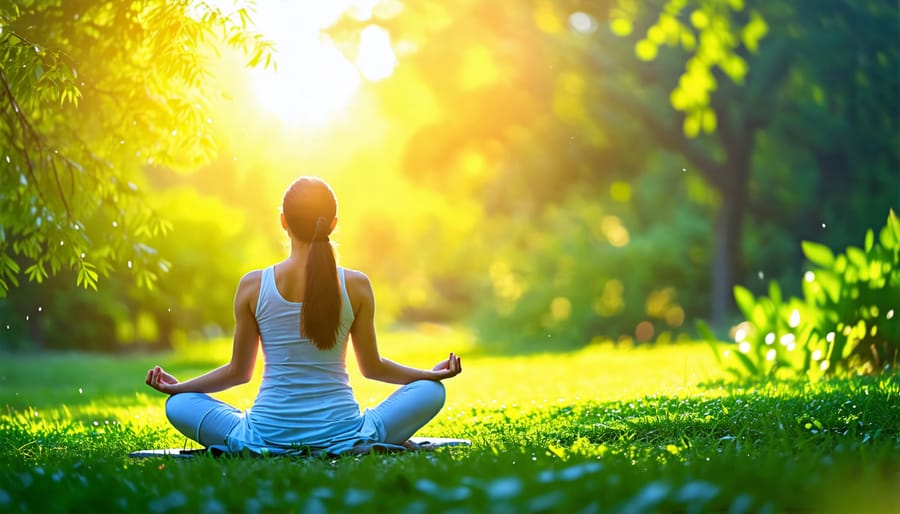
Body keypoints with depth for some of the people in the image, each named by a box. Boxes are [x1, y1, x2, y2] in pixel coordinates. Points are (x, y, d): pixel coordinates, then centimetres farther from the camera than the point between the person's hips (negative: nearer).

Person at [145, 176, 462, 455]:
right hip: (342, 434, 1)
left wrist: (176, 386, 19)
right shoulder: (356, 286, -5)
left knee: (178, 404, 20)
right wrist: (433, 373, 22)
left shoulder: (253, 286, -6)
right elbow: (372, 367, 5)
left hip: (267, 435, 0)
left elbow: (239, 372, 3)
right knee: (432, 390, 19)